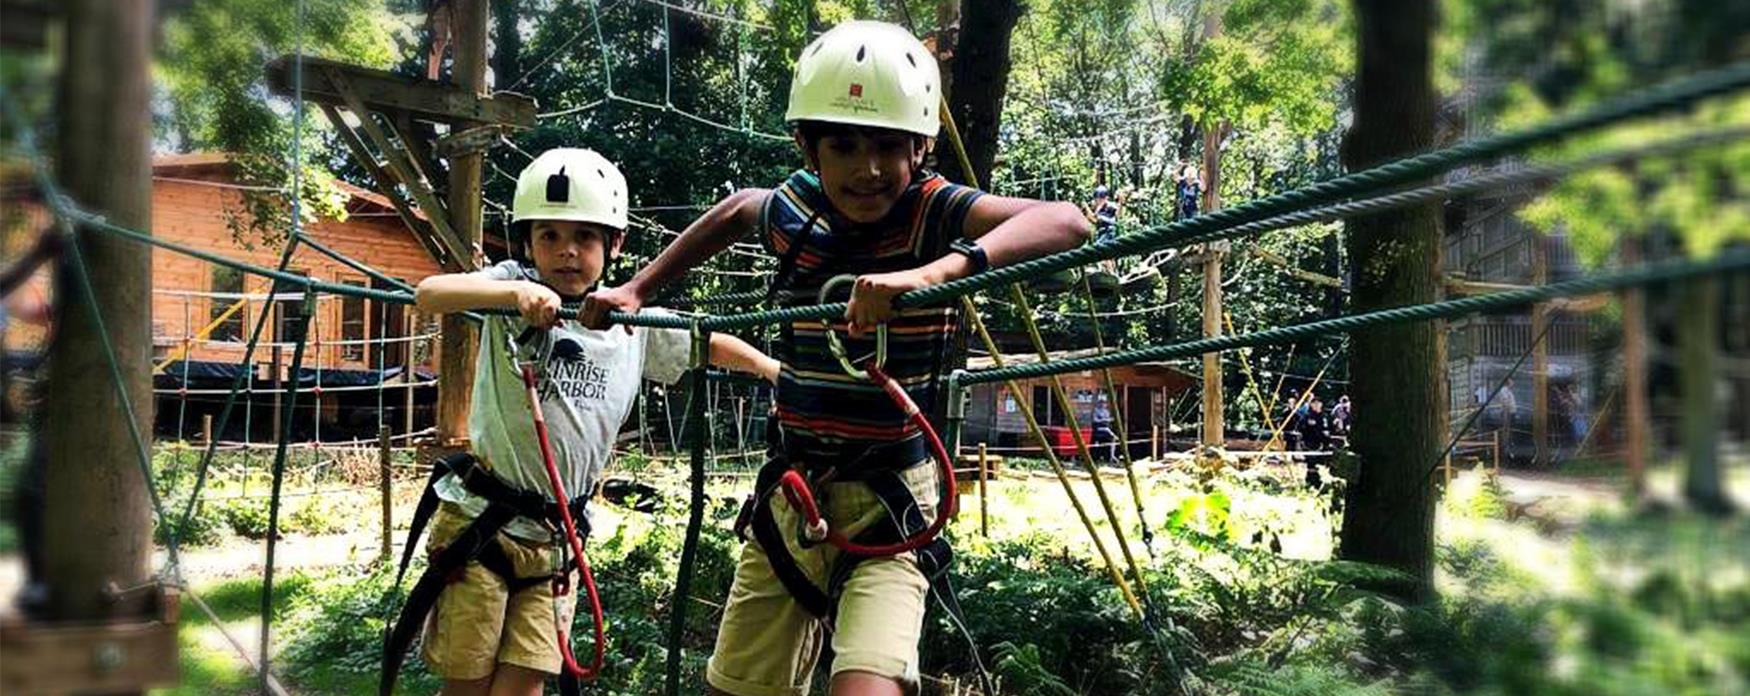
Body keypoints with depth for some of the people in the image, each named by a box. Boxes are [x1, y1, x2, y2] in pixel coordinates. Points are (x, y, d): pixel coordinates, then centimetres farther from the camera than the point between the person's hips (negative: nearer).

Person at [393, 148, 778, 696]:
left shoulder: (636, 324, 5)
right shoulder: (516, 287, -8)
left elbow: (709, 345, 20)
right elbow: (428, 294, -24)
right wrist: (518, 292, -38)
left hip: (553, 536, 4)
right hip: (480, 521, -3)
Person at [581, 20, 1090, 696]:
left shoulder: (933, 211, -16)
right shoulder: (794, 209, -3)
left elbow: (1067, 222, -35)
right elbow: (734, 211, 23)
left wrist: (934, 271, -48)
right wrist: (635, 289, 21)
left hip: (886, 506, -5)